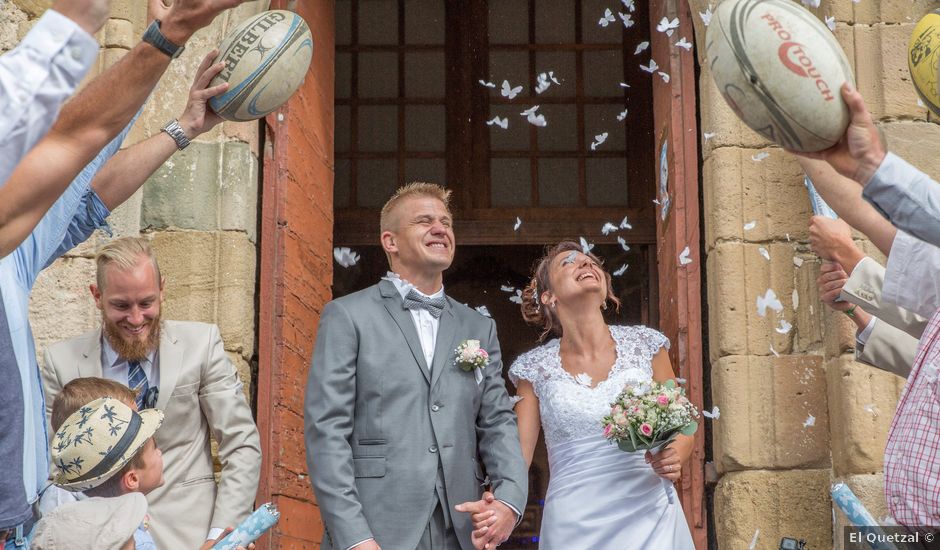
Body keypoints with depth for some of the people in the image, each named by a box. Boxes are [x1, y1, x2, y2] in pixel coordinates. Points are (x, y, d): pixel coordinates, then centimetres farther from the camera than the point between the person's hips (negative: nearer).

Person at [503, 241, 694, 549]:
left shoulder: (645, 344, 2)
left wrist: (674, 458, -13)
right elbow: (518, 454, -2)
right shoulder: (534, 368, 1)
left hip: (650, 515, 1)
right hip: (574, 525, 0)